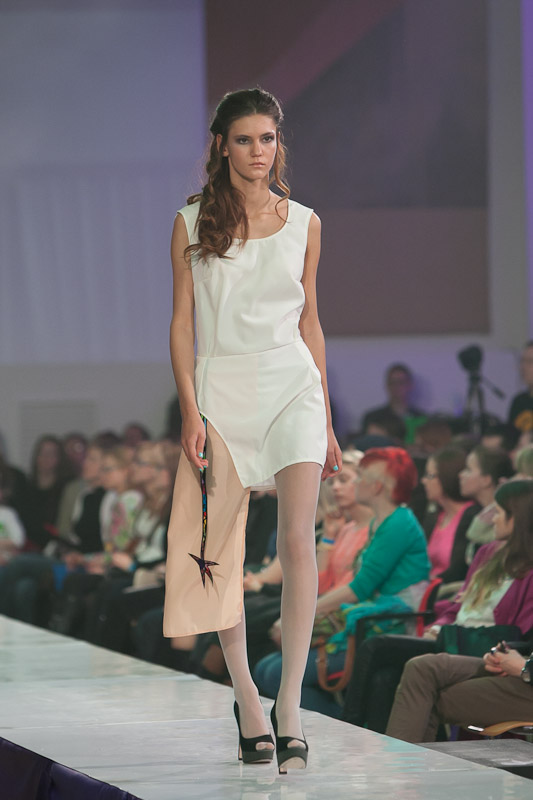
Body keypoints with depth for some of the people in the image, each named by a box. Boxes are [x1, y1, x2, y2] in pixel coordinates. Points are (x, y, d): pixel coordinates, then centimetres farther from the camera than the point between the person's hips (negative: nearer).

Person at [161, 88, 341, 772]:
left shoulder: (303, 223, 9)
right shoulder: (192, 223, 5)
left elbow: (310, 322, 13)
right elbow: (182, 322, 3)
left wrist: (326, 422, 12)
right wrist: (190, 412, -7)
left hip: (293, 385, 0)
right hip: (221, 388, 0)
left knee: (297, 542, -15)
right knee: (221, 554, 2)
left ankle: (288, 714, -13)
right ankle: (245, 697, 21)